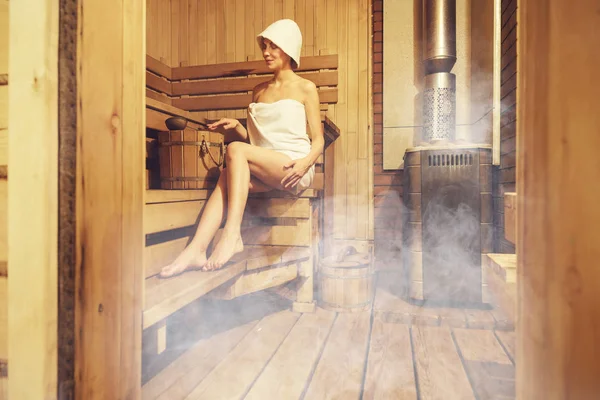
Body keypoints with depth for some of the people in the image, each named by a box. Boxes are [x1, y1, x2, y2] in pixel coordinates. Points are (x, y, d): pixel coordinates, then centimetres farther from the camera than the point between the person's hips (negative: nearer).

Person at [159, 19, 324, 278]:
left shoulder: (305, 88, 7)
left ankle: (232, 234, -35)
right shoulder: (259, 91, 22)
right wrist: (236, 127, 3)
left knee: (235, 149, -28)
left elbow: (318, 140, 1)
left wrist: (306, 162, -20)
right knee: (228, 176, -27)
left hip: (294, 170, -4)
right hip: (264, 171, 5)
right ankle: (196, 251, -36)